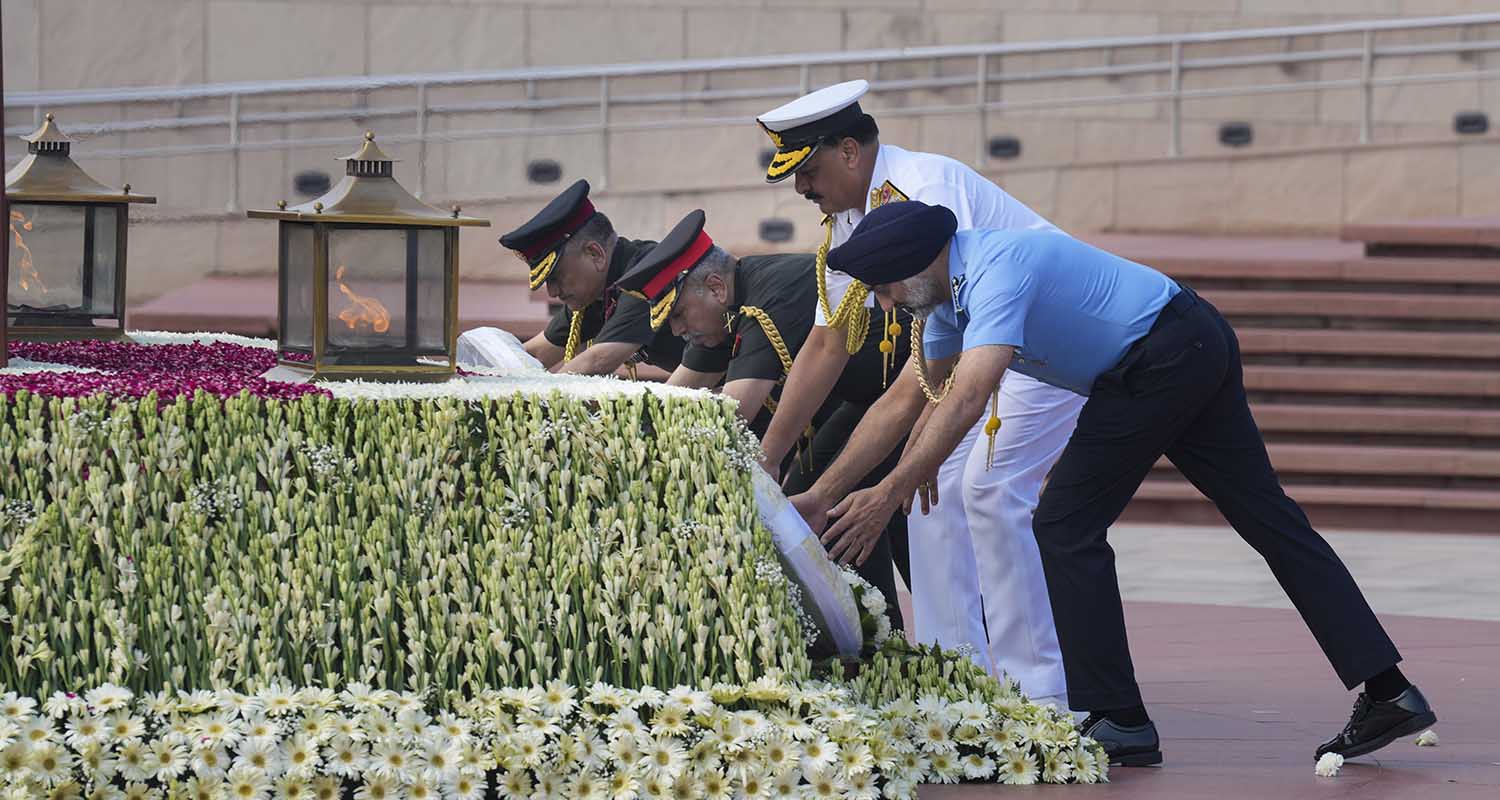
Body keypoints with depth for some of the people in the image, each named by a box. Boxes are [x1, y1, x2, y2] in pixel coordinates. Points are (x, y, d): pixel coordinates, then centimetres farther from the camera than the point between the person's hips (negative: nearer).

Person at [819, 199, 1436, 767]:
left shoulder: (996, 271, -22)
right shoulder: (950, 292, 9)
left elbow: (967, 401, -33)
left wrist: (889, 494, -34)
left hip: (1160, 363, -10)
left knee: (1066, 527, -6)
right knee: (1268, 516, 8)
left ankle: (1117, 721, -5)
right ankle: (1386, 690, 7)